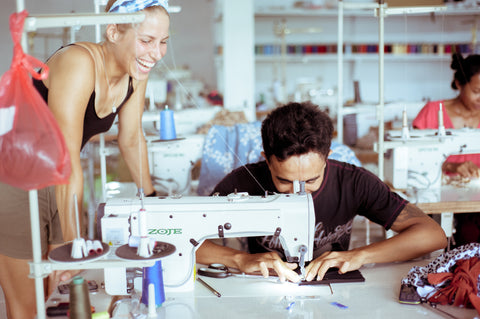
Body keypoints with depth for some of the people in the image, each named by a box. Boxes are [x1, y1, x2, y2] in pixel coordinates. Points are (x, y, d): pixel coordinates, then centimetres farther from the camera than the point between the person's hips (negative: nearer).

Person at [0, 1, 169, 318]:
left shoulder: (137, 71, -6)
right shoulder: (78, 64, -29)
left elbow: (132, 139, 7)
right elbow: (68, 161, -32)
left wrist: (153, 199, 13)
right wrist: (74, 243, -31)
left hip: (56, 183, 7)